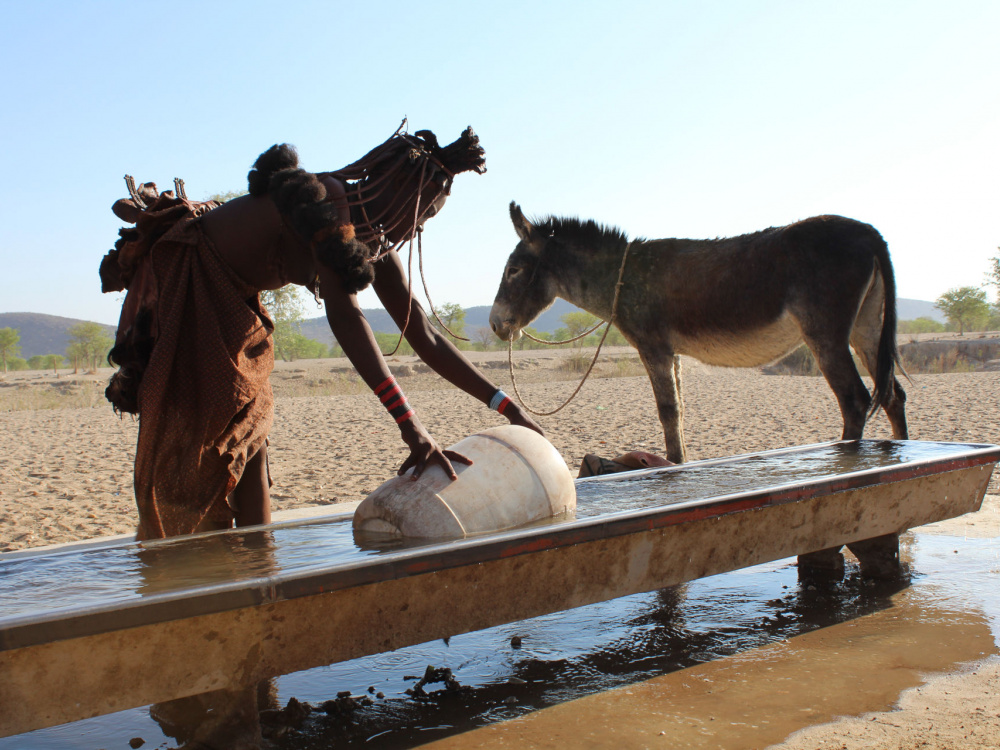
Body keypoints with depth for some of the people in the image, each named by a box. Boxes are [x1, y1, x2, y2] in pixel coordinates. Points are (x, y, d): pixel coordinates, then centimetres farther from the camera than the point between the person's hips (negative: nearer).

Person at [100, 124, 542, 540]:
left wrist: (506, 407, -4)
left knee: (249, 433, 6)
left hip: (232, 301, 9)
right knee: (189, 445, -11)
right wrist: (409, 425, -48)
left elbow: (425, 338, 1)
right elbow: (342, 314, -42)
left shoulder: (377, 247, -1)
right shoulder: (326, 199, -29)